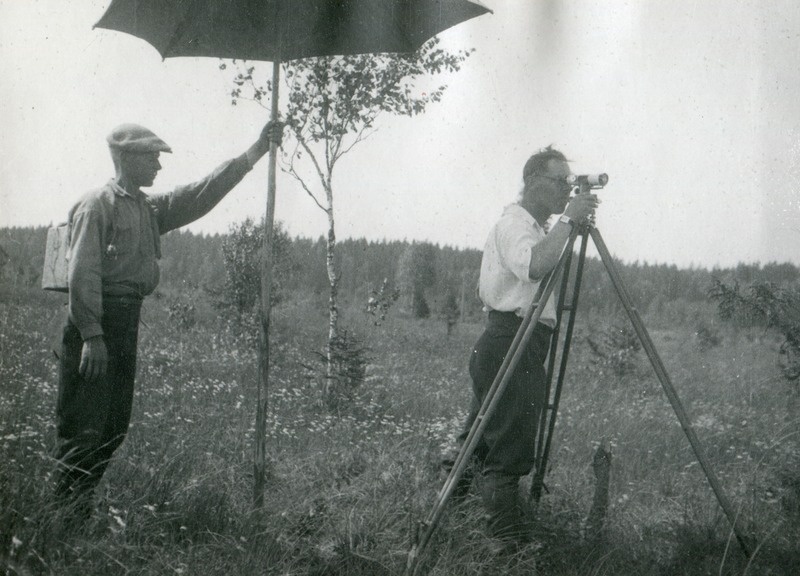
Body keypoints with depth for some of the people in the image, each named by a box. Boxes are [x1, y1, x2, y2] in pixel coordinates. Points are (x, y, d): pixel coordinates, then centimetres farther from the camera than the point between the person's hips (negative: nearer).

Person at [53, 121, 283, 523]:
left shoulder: (150, 208, 16)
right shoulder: (98, 205, -8)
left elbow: (203, 194, 14)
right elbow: (83, 273, -14)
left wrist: (254, 153, 8)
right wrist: (92, 335, -20)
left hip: (127, 323, 9)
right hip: (94, 323, -9)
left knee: (114, 426, 11)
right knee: (82, 427, -8)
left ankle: (81, 512, 18)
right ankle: (64, 516, -2)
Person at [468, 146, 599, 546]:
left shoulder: (537, 228, 22)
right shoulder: (513, 223, -10)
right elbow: (534, 266, -30)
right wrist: (568, 220, -25)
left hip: (526, 347, 10)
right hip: (508, 344, -10)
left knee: (509, 449, 12)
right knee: (507, 448, -11)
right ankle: (508, 543, -11)